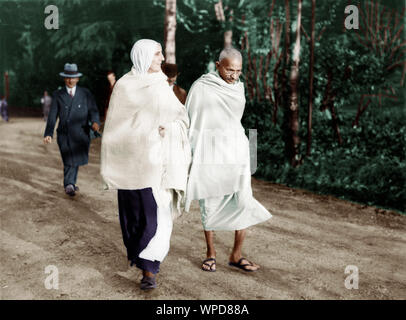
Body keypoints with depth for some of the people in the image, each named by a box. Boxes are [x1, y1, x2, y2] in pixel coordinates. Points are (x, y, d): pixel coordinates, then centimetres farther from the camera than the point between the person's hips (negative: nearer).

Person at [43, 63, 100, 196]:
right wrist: (48, 134, -11)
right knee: (69, 161, -6)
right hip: (64, 134, -1)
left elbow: (93, 110, -4)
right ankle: (70, 184, 5)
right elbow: (52, 116, 0)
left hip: (81, 134, 2)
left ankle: (70, 184, 30)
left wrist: (95, 122, -26)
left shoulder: (85, 93, 6)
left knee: (76, 160, 12)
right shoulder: (57, 95, 4)